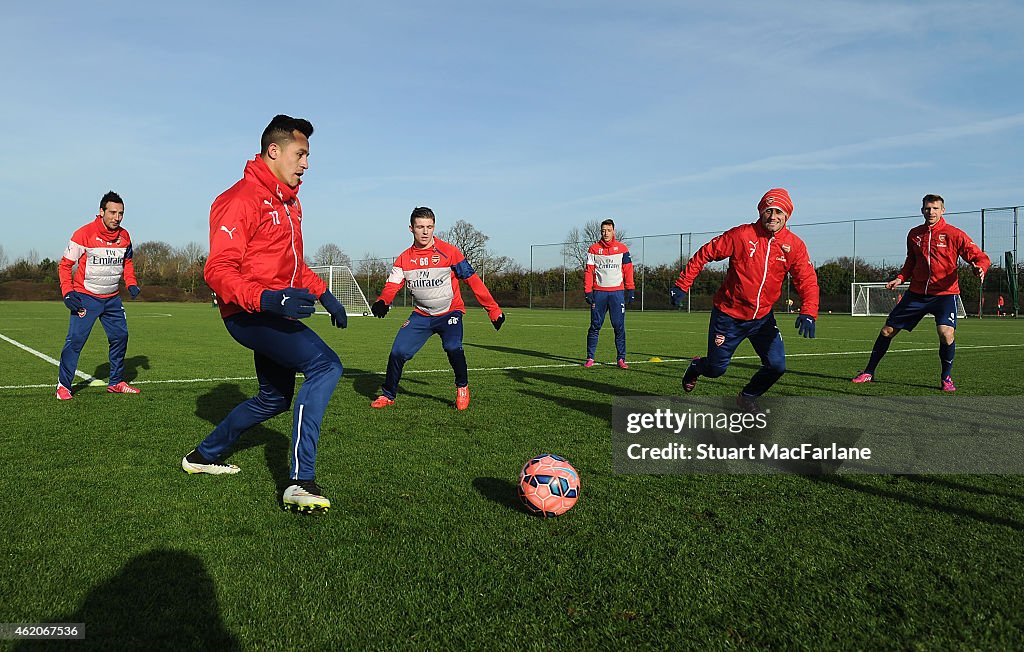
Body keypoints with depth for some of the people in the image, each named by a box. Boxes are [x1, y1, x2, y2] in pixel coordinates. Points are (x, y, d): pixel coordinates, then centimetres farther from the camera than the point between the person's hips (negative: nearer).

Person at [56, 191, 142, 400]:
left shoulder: (124, 236, 1)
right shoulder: (84, 234, -14)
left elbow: (127, 262, 19)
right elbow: (65, 265, -7)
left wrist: (131, 283, 3)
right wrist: (68, 292, -17)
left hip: (112, 298, 6)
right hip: (86, 297, -5)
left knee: (120, 337, 7)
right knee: (75, 339, -11)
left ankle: (116, 382, 21)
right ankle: (63, 385, 1)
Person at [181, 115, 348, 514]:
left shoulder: (289, 201, 15)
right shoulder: (242, 199, -15)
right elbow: (218, 271, -22)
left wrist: (323, 293, 13)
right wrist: (267, 299, -37)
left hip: (274, 314, 10)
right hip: (248, 314, -10)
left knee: (275, 398, 21)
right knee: (325, 365, -27)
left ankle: (205, 455, 40)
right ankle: (300, 482, -27)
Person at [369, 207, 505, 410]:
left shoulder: (449, 252, -12)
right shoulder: (404, 258, -1)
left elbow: (472, 280, -10)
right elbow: (392, 285, -9)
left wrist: (493, 310, -10)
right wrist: (382, 302, -33)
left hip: (450, 311, -3)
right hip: (421, 315, 3)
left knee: (452, 347, -28)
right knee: (398, 351, -8)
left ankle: (462, 387, -1)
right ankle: (388, 395, 14)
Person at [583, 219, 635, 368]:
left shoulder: (622, 248, 7)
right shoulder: (594, 249, 6)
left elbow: (628, 270, 6)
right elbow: (588, 271, 4)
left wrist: (630, 289, -1)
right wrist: (587, 291, -4)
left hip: (617, 292, 0)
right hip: (599, 292, 0)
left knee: (619, 327, -1)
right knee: (595, 326, 3)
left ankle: (621, 358, 4)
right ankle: (590, 358, 8)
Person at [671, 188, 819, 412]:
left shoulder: (794, 246, -6)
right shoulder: (741, 235, -14)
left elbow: (807, 281, -9)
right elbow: (705, 254, -8)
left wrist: (808, 313, -26)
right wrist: (682, 285, -10)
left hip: (763, 317, 3)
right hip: (729, 315, -3)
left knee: (777, 366, -6)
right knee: (716, 369, 5)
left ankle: (748, 397, 24)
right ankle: (696, 366, 43)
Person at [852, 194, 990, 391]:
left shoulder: (954, 234, -7)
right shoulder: (914, 234, 6)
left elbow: (980, 257, -6)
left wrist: (980, 268, -28)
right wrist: (900, 278, 4)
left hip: (944, 293, -4)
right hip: (917, 293, 4)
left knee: (946, 333, -23)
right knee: (887, 330, 3)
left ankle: (946, 378, 1)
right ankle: (869, 372, 18)